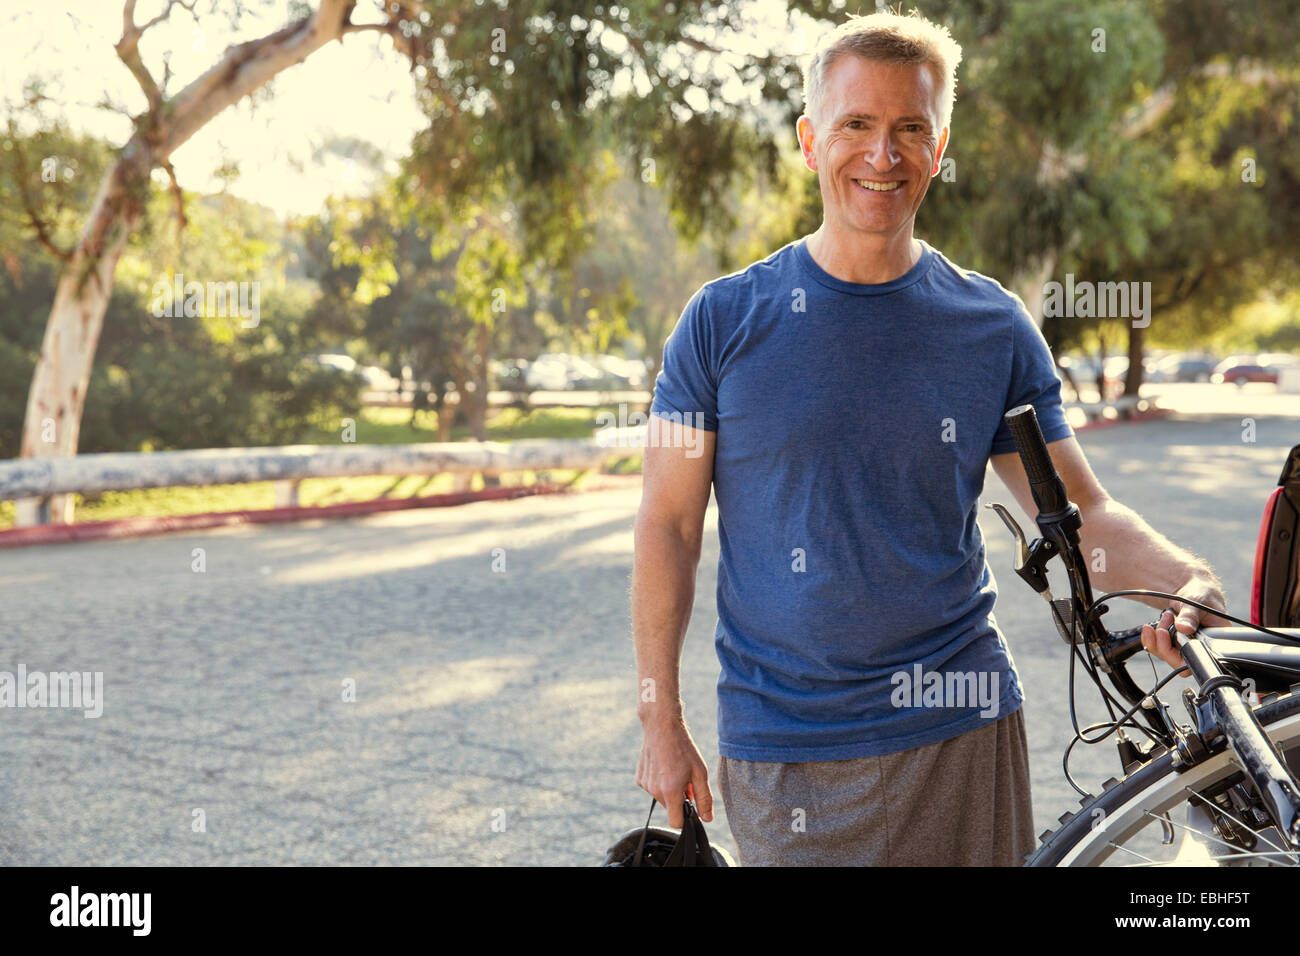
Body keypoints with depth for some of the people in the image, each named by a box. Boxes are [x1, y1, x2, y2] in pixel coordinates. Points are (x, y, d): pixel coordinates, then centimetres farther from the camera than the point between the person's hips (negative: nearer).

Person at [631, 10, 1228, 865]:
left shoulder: (995, 329, 2)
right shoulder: (725, 321, -3)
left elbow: (1081, 512, 2)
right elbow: (669, 525, 0)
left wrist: (1182, 576, -19)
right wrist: (661, 722, -1)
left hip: (961, 729, 2)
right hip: (781, 748, -1)